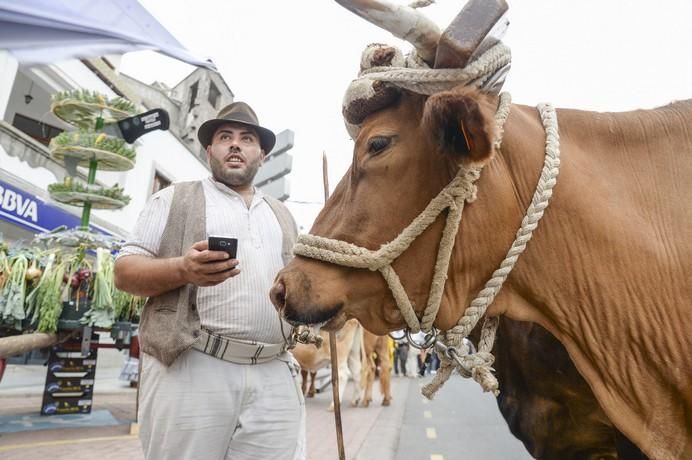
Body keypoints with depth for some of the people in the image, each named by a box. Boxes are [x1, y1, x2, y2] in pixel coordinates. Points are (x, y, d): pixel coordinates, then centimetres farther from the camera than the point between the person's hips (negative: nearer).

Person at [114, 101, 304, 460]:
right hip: (188, 368, -3)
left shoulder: (282, 215, 21)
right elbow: (124, 271, 3)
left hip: (275, 376, 4)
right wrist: (181, 270, -16)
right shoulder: (175, 198, 10)